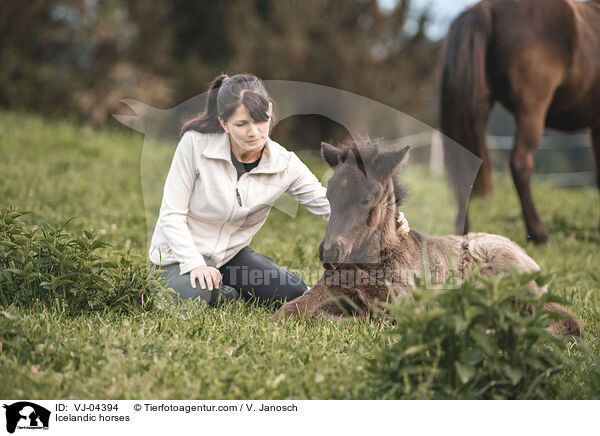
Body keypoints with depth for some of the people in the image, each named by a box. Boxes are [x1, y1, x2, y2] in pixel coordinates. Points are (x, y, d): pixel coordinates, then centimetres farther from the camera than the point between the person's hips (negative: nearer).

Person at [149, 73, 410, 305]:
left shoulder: (285, 165, -11)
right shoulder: (195, 144, -20)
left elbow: (328, 205, -10)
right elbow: (172, 214, -16)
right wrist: (194, 264, -27)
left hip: (231, 254, 4)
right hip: (180, 256, -3)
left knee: (295, 293, -13)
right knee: (190, 298, -35)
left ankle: (225, 288, 12)